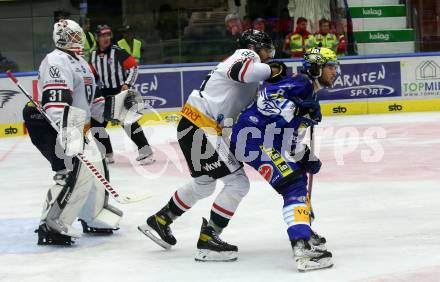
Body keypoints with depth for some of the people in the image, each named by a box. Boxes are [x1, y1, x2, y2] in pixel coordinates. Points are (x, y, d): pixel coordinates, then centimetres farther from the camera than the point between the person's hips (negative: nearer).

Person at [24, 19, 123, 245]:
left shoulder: (80, 63, 19)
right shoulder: (57, 61, -15)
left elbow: (89, 99, 25)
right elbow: (55, 101, -28)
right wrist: (69, 132, -38)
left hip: (74, 127, 11)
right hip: (50, 126, -11)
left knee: (96, 166, 16)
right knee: (77, 173, -21)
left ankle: (94, 219, 32)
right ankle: (50, 228, -18)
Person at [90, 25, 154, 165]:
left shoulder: (117, 51, -11)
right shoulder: (93, 55, 6)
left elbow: (133, 66, -10)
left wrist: (127, 84, -17)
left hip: (122, 91, -6)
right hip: (105, 93, 7)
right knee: (96, 122, 4)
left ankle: (146, 152, -14)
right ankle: (107, 155, 16)